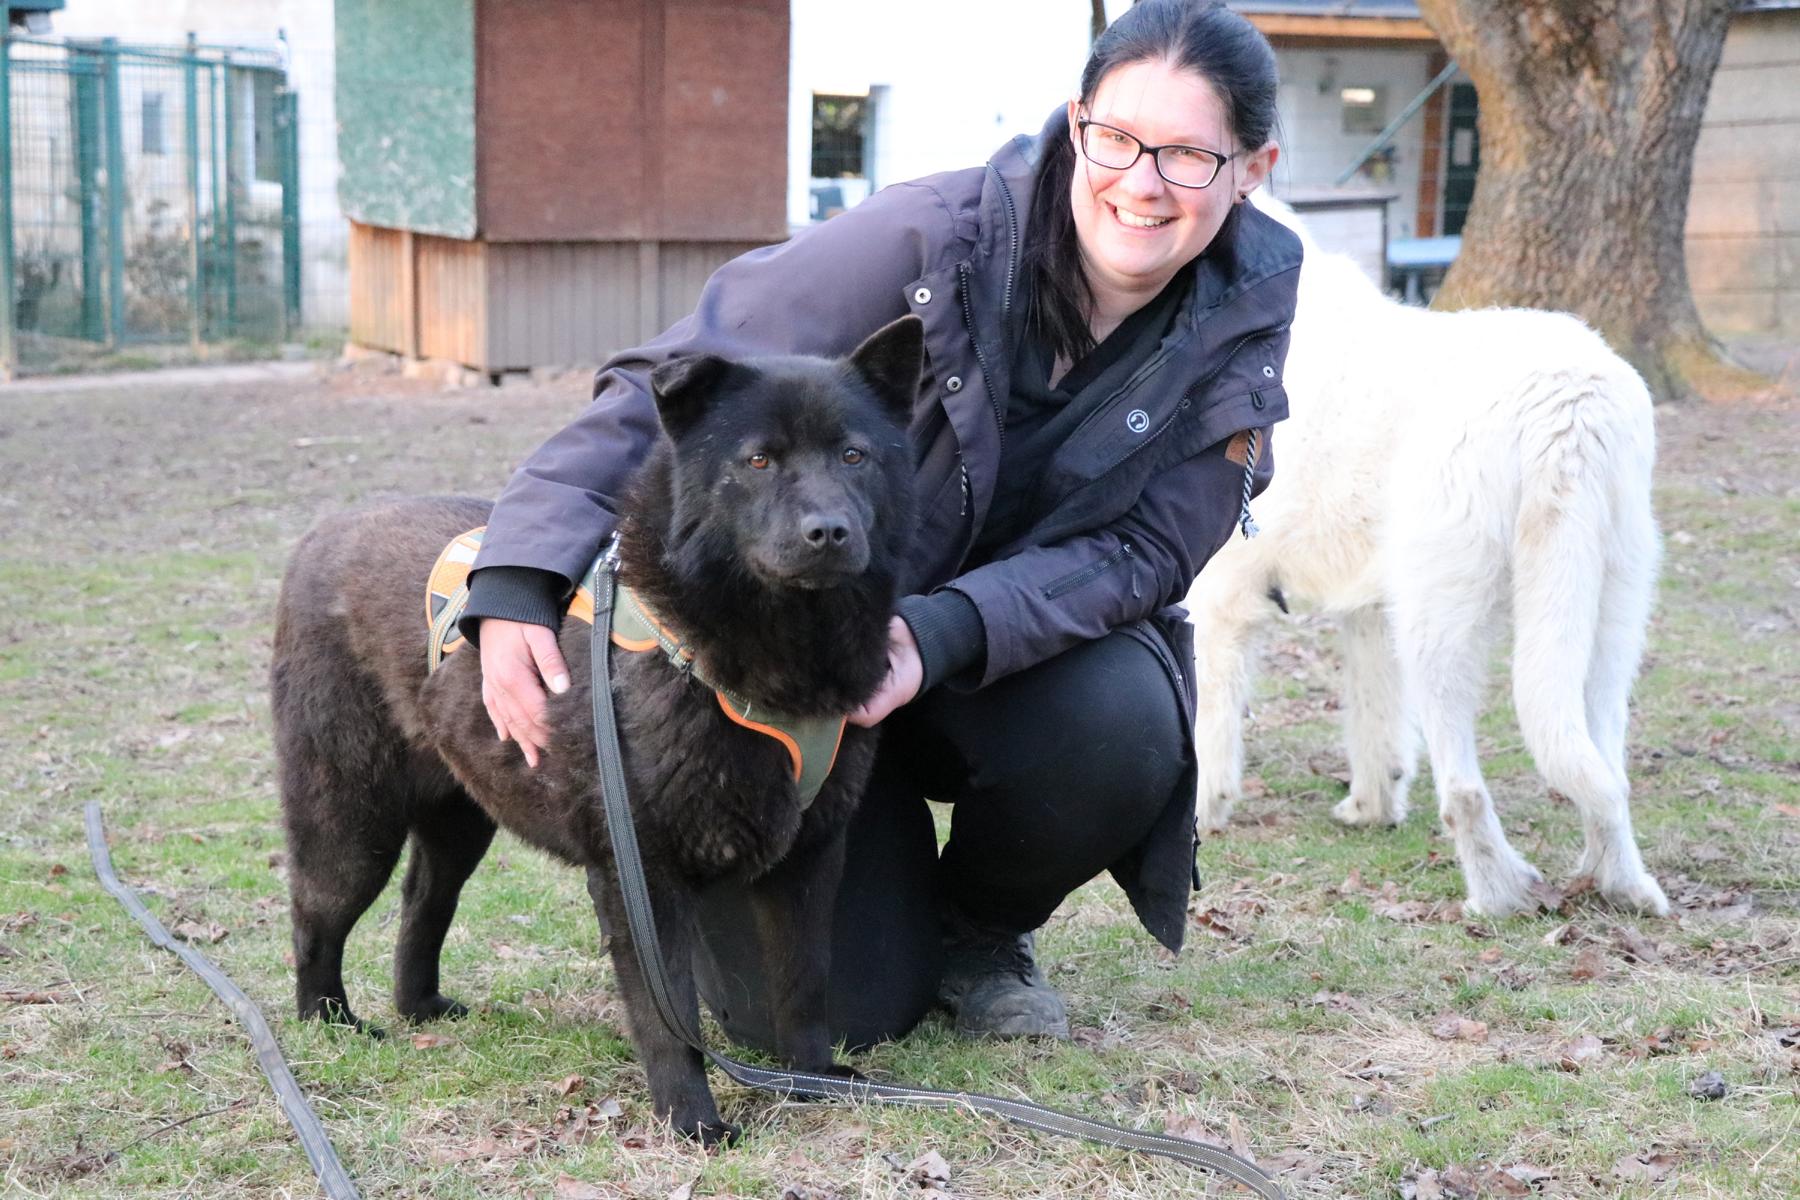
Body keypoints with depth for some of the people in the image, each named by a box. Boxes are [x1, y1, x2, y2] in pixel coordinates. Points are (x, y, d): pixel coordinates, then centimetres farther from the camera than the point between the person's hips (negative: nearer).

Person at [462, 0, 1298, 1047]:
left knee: (1123, 726, -33)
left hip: (1031, 651, 3)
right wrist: (519, 581, -35)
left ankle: (979, 931, 2)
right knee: (833, 1013, -16)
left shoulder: (1243, 324, -12)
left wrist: (945, 631, -33)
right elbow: (678, 381, -23)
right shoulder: (936, 237, -24)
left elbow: (1146, 550, -14)